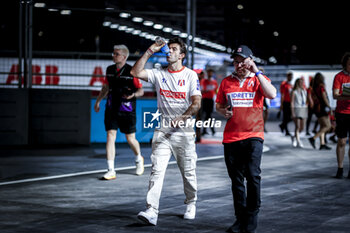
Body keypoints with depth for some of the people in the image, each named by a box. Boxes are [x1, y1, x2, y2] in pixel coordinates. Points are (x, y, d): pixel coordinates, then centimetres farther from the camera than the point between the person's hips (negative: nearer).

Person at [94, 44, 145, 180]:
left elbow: (141, 90, -5)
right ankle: (111, 171, -6)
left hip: (127, 110, -3)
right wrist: (98, 101, 21)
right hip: (111, 108, 4)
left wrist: (133, 94, -26)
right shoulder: (110, 70, 6)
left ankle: (138, 159, 39)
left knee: (130, 139, 6)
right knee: (110, 136, -7)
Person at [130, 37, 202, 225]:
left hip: (184, 131, -1)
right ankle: (152, 211, -18)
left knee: (188, 172, 6)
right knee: (157, 170, -11)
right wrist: (150, 51, -4)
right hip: (163, 130, 2)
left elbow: (196, 103, -9)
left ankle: (191, 204, 28)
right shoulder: (159, 74, 8)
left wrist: (183, 117, -28)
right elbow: (135, 72, -4)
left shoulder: (190, 75, 0)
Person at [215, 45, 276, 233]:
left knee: (253, 175, -15)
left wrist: (257, 72, -14)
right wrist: (223, 111, -1)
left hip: (253, 136, -3)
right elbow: (218, 105, 22)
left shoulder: (259, 80, 5)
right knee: (236, 180, 8)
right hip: (231, 138, 3)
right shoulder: (226, 82, 13)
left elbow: (272, 95, -15)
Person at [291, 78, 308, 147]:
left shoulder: (304, 91, 12)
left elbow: (306, 100, 17)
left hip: (303, 109, 6)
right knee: (297, 126, -9)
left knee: (302, 127, 6)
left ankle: (294, 137, 30)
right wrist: (292, 112, -14)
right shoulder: (294, 92, -4)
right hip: (296, 109, -6)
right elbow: (292, 102, -8)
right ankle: (298, 142, -5)